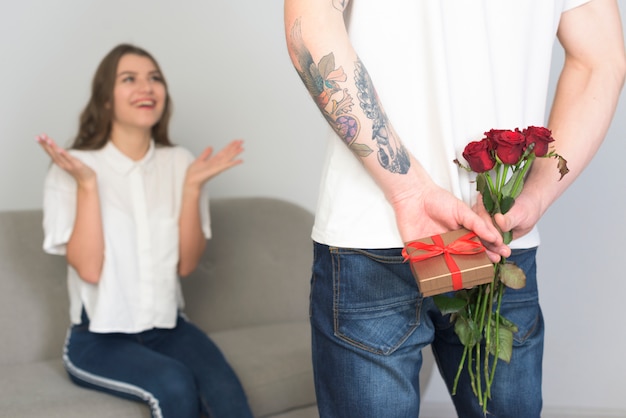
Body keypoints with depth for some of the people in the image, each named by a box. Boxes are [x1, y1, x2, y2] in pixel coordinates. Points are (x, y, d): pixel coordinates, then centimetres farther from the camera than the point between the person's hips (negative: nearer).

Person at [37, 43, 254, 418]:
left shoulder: (180, 163, 4)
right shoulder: (72, 168, -5)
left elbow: (187, 263, 0)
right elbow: (89, 269, -13)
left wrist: (192, 186, -9)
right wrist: (87, 183, -19)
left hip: (167, 327, 3)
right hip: (99, 338, -3)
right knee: (174, 384, -31)